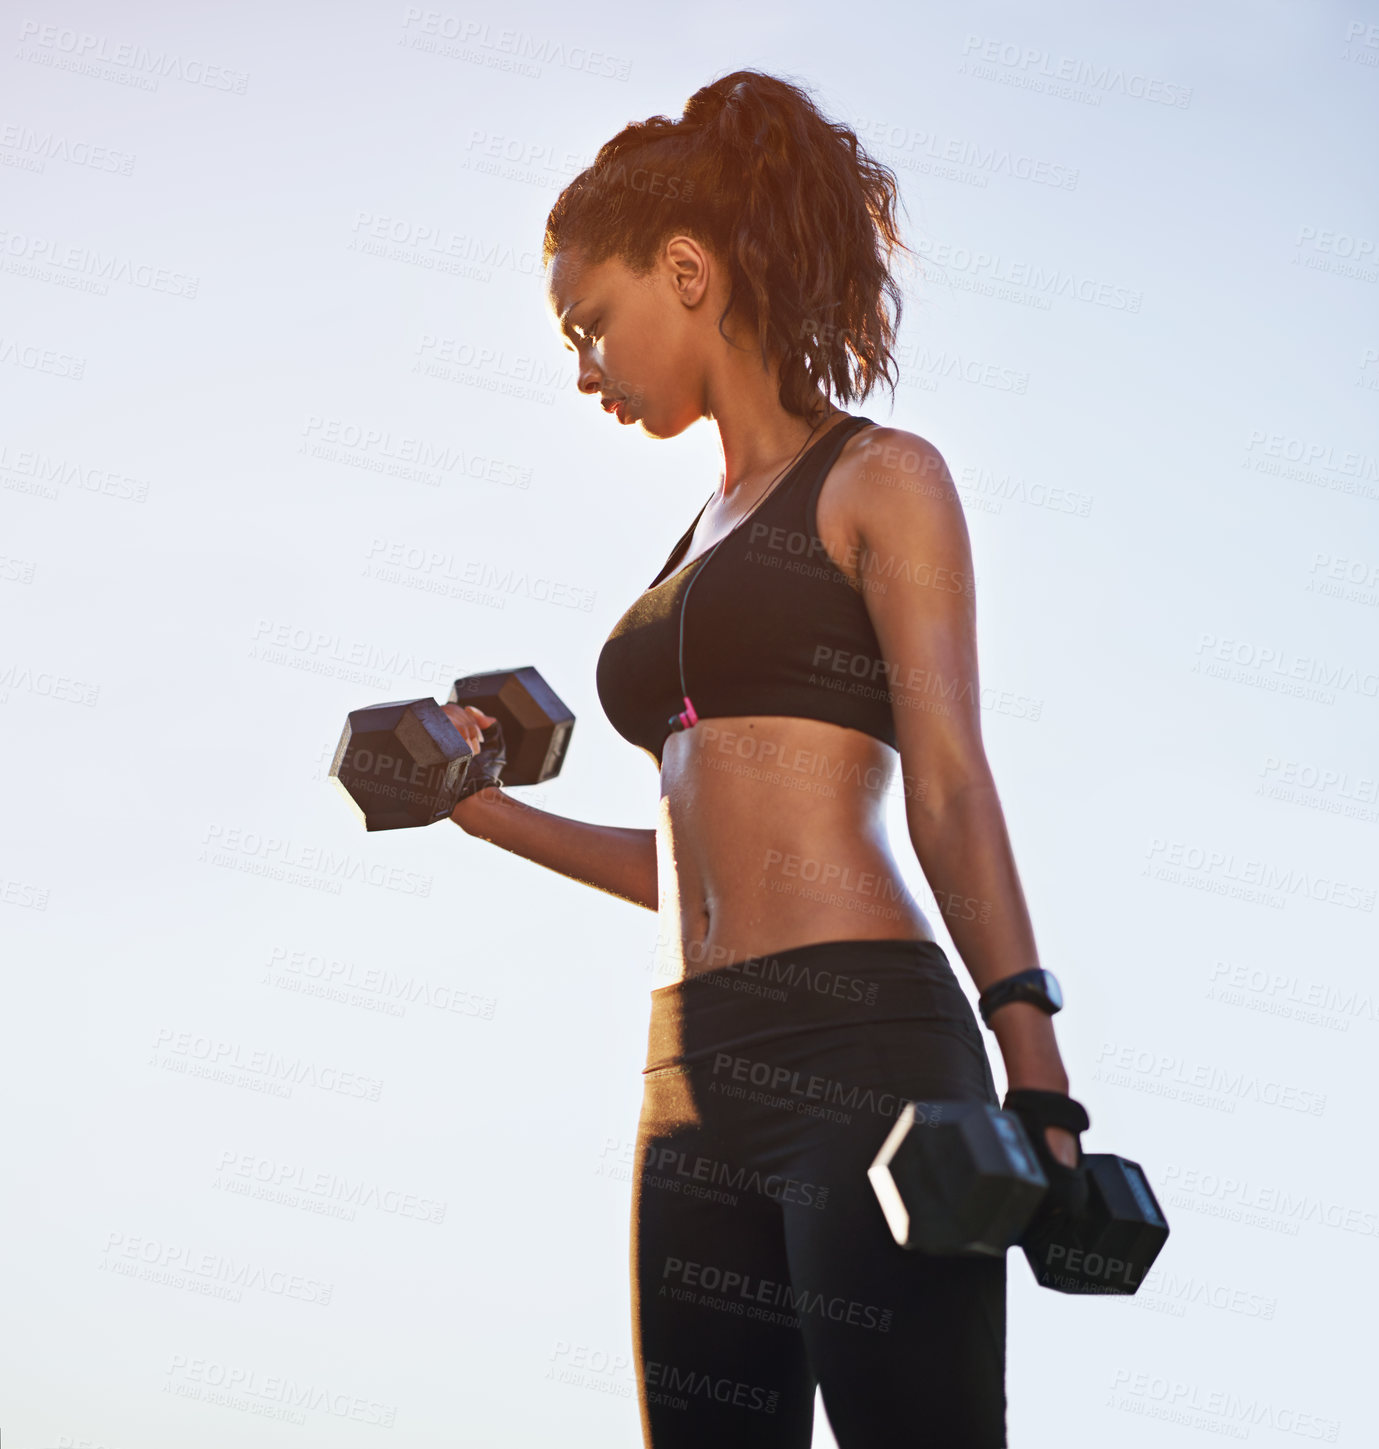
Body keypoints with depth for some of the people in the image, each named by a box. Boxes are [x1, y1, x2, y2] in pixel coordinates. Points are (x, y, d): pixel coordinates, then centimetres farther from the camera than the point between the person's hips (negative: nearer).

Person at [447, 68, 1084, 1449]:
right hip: (696, 1078, 7)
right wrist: (494, 813, 20)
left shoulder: (878, 480, 3)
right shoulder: (698, 545, 22)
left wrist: (1036, 1085, -14)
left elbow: (950, 791, -6)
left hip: (862, 1041, -7)